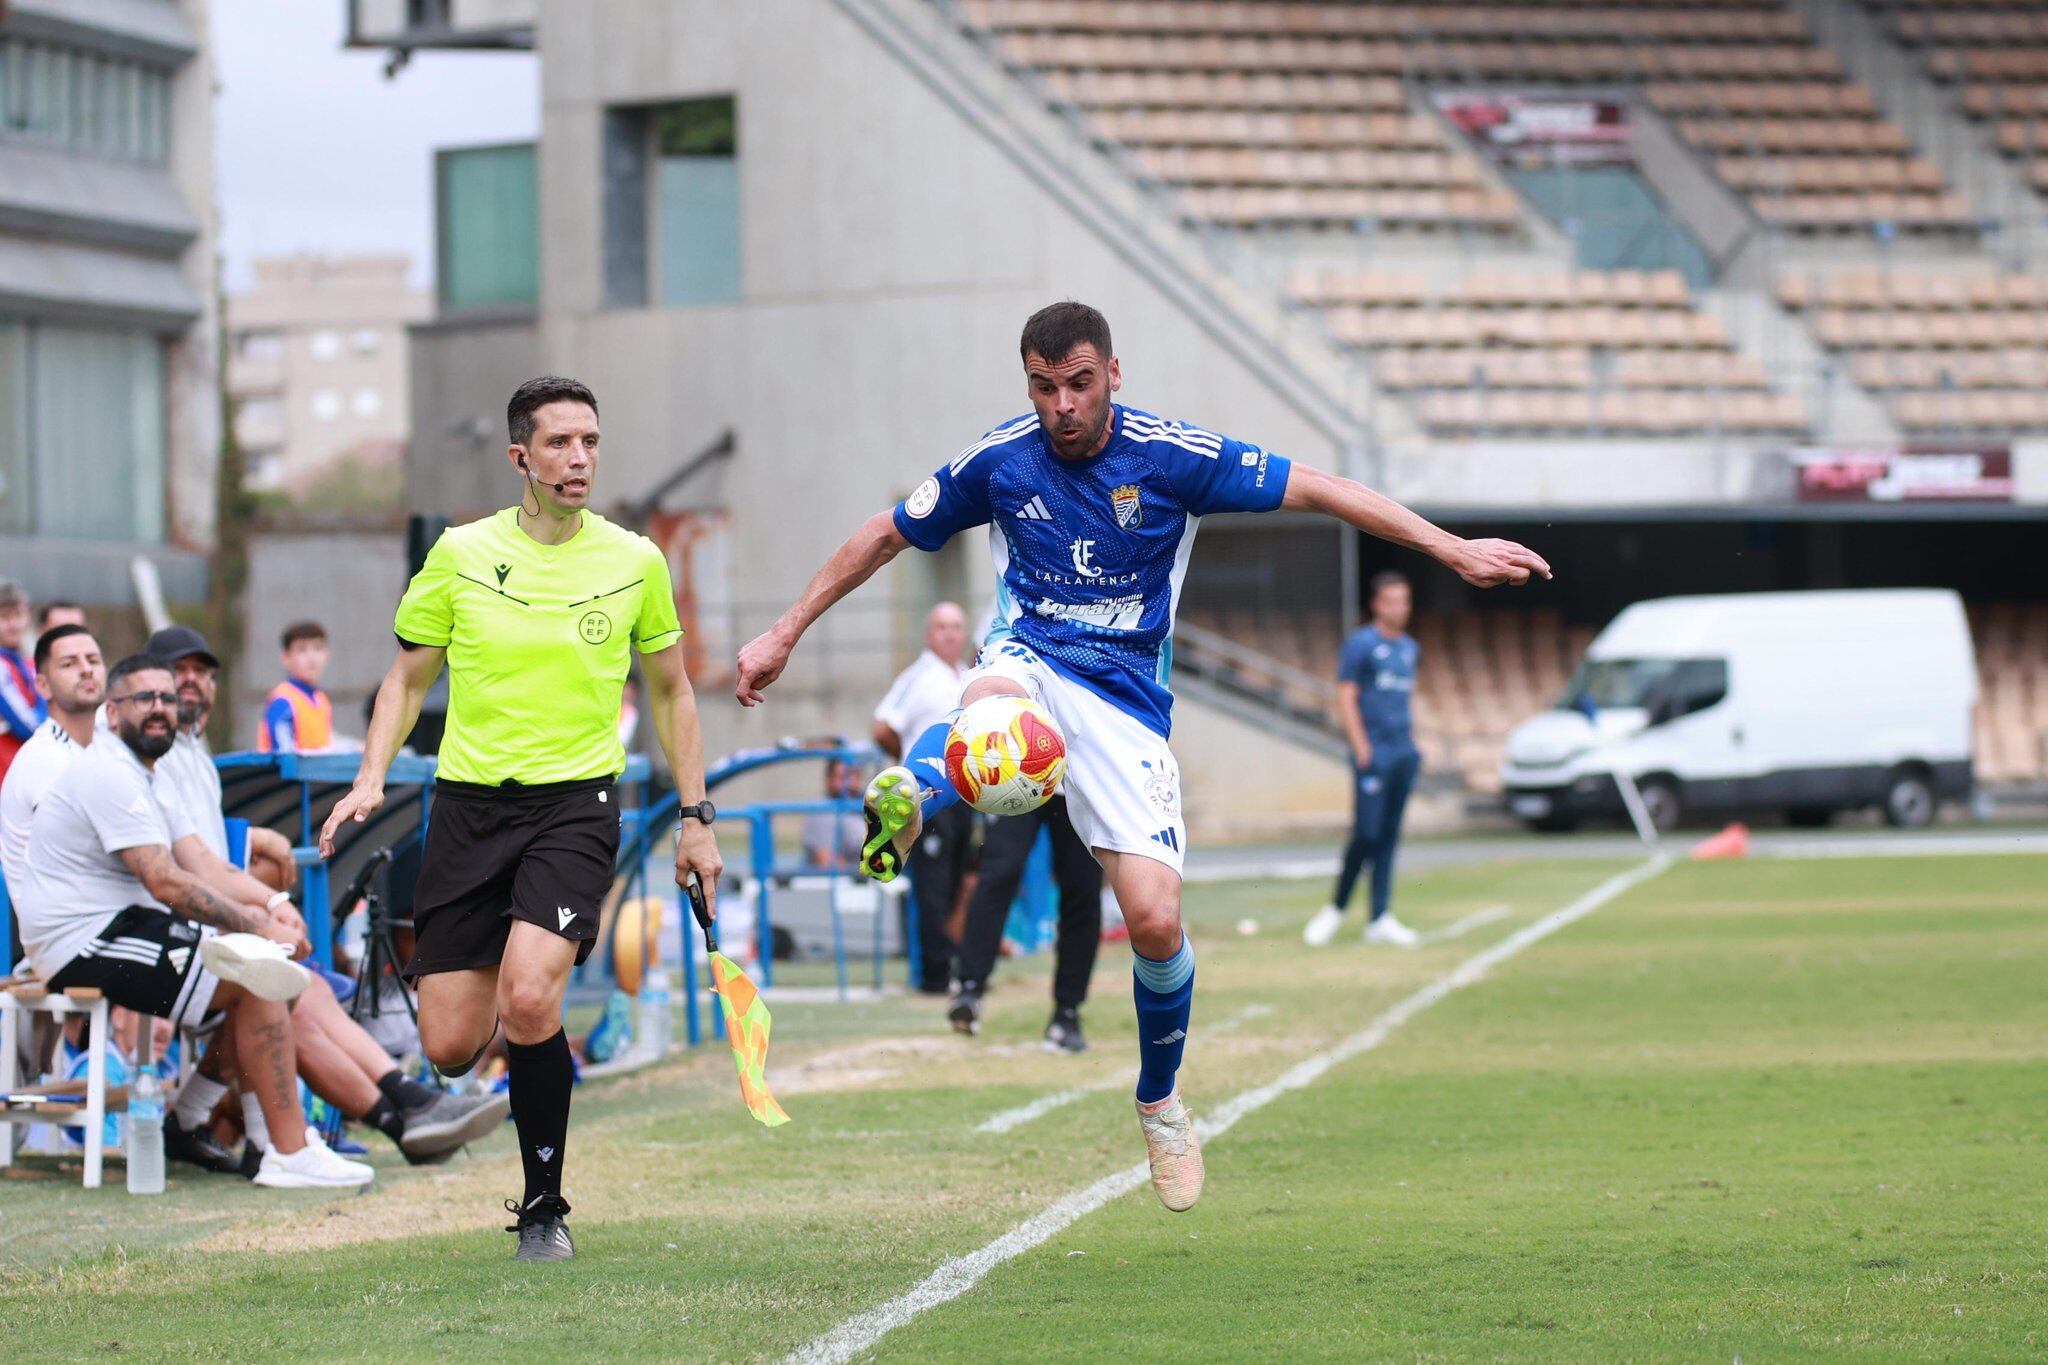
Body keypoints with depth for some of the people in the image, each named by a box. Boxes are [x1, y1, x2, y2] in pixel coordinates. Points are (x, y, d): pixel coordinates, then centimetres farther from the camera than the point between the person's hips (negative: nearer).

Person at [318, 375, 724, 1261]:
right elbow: (408, 677, 12)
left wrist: (695, 816, 12)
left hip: (576, 802, -1)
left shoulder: (635, 562, 2)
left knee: (528, 1001, -25)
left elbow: (670, 691, 15)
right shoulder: (460, 555, 1)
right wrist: (372, 775, -3)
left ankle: (544, 1208, -7)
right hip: (468, 804, 2)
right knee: (450, 1048, -4)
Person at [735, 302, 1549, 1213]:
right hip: (1031, 659, 1)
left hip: (1127, 701, -1)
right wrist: (784, 635, 13)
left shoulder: (1172, 457, -7)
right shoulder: (997, 462, -2)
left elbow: (1315, 489, -4)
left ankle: (1160, 1098, 14)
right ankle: (906, 800, -71)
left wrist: (1455, 551, -8)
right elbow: (885, 536, 11)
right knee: (995, 701, -40)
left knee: (1155, 921, -10)